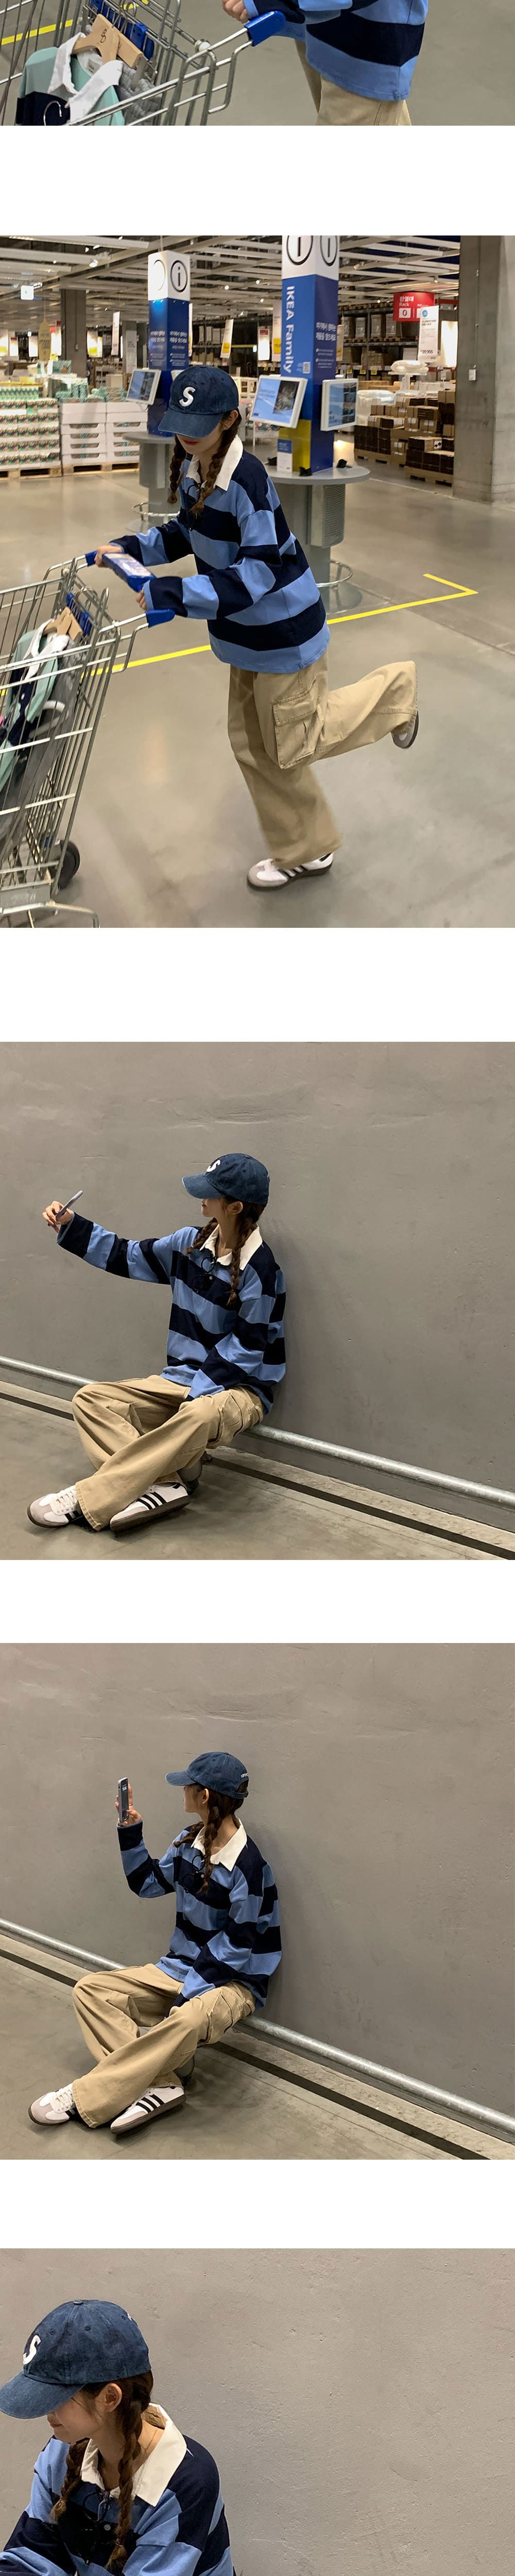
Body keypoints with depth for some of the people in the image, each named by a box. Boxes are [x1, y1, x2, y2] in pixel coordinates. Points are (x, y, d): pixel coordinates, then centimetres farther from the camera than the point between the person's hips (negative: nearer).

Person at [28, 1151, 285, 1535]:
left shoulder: (258, 1268, -18)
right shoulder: (192, 1243, 2)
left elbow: (246, 1350, -18)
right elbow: (128, 1257, 14)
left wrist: (196, 1393, -24)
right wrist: (70, 1226, 6)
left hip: (237, 1388, -8)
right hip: (183, 1379, 8)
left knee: (201, 1415, -42)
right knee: (91, 1399, -7)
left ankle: (87, 1499, -35)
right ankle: (165, 1482, -31)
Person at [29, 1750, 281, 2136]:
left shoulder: (246, 1866, -20)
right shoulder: (190, 1842, 3)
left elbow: (237, 1946, -20)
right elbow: (149, 1883, 17)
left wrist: (189, 1990, -26)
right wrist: (131, 1830, 6)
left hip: (233, 1981, -8)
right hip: (182, 1968, 9)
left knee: (190, 2018, -42)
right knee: (91, 1990, -7)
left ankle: (86, 2098, -32)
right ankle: (162, 2084, -26)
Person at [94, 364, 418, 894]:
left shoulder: (245, 481, -31)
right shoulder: (191, 468, -4)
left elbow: (257, 573, -32)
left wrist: (175, 596, -37)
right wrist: (133, 548, -2)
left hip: (284, 632, -9)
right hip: (247, 634, 9)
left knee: (292, 746, 8)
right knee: (253, 746, 15)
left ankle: (392, 690, 28)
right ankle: (304, 851, 32)